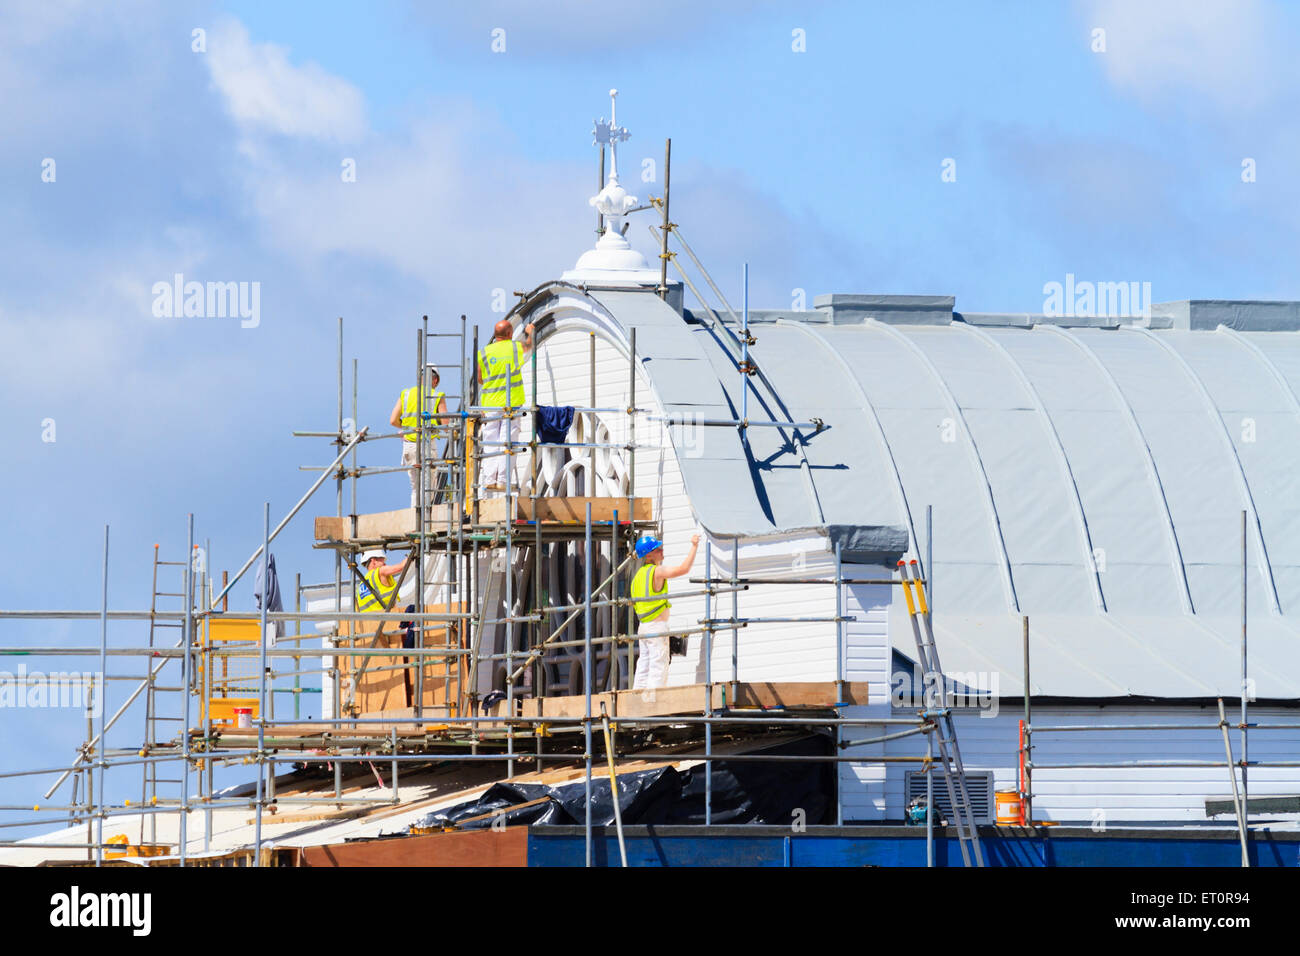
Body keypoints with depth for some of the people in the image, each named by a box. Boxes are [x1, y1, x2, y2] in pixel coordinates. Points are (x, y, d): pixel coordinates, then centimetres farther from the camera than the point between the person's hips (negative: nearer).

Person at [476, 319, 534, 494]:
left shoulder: (483, 353, 1)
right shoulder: (515, 348, 1)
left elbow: (480, 379, 7)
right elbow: (529, 345, 24)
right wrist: (530, 332, 45)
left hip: (490, 404, 1)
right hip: (511, 403, -1)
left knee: (490, 445, 4)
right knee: (506, 444, -3)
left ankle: (489, 479, -3)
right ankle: (502, 480, -8)